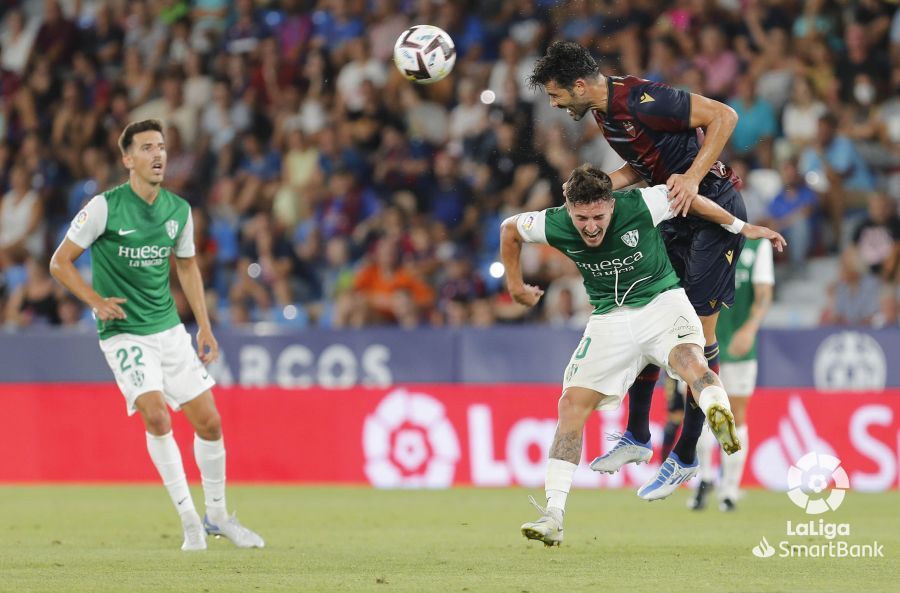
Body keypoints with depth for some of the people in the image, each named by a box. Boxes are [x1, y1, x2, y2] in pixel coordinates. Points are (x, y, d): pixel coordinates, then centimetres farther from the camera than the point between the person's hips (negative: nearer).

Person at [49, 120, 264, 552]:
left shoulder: (178, 209, 3)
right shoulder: (105, 207, -12)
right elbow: (60, 262, -5)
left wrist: (205, 328, 15)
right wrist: (96, 301, -17)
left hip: (169, 328, 5)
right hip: (124, 333, -5)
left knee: (208, 421, 4)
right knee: (156, 415, -22)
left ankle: (217, 515, 23)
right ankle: (189, 520, -11)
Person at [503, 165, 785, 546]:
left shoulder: (639, 205, -19)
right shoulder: (556, 225, -12)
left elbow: (689, 199, 0)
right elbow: (510, 228, 9)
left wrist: (741, 228, 9)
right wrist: (515, 285, 18)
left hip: (661, 301, -2)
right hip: (610, 319, 2)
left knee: (689, 358, -32)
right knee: (572, 403, -14)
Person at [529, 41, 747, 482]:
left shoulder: (641, 101, -24)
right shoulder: (604, 112, 5)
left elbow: (724, 115, -24)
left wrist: (692, 178, -28)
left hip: (715, 209, -9)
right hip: (676, 216, 9)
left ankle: (686, 455, 0)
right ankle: (638, 437, 16)